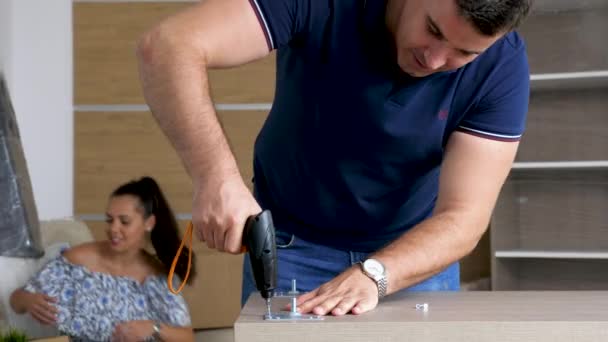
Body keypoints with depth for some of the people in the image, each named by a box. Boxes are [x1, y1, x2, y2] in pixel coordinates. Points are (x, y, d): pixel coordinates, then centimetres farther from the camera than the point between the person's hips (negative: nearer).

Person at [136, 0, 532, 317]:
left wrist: (372, 275, -41)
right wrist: (217, 176, -48)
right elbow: (168, 47, -35)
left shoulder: (502, 66, -22)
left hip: (417, 250, 1)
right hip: (292, 246, -1)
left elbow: (463, 218, -25)